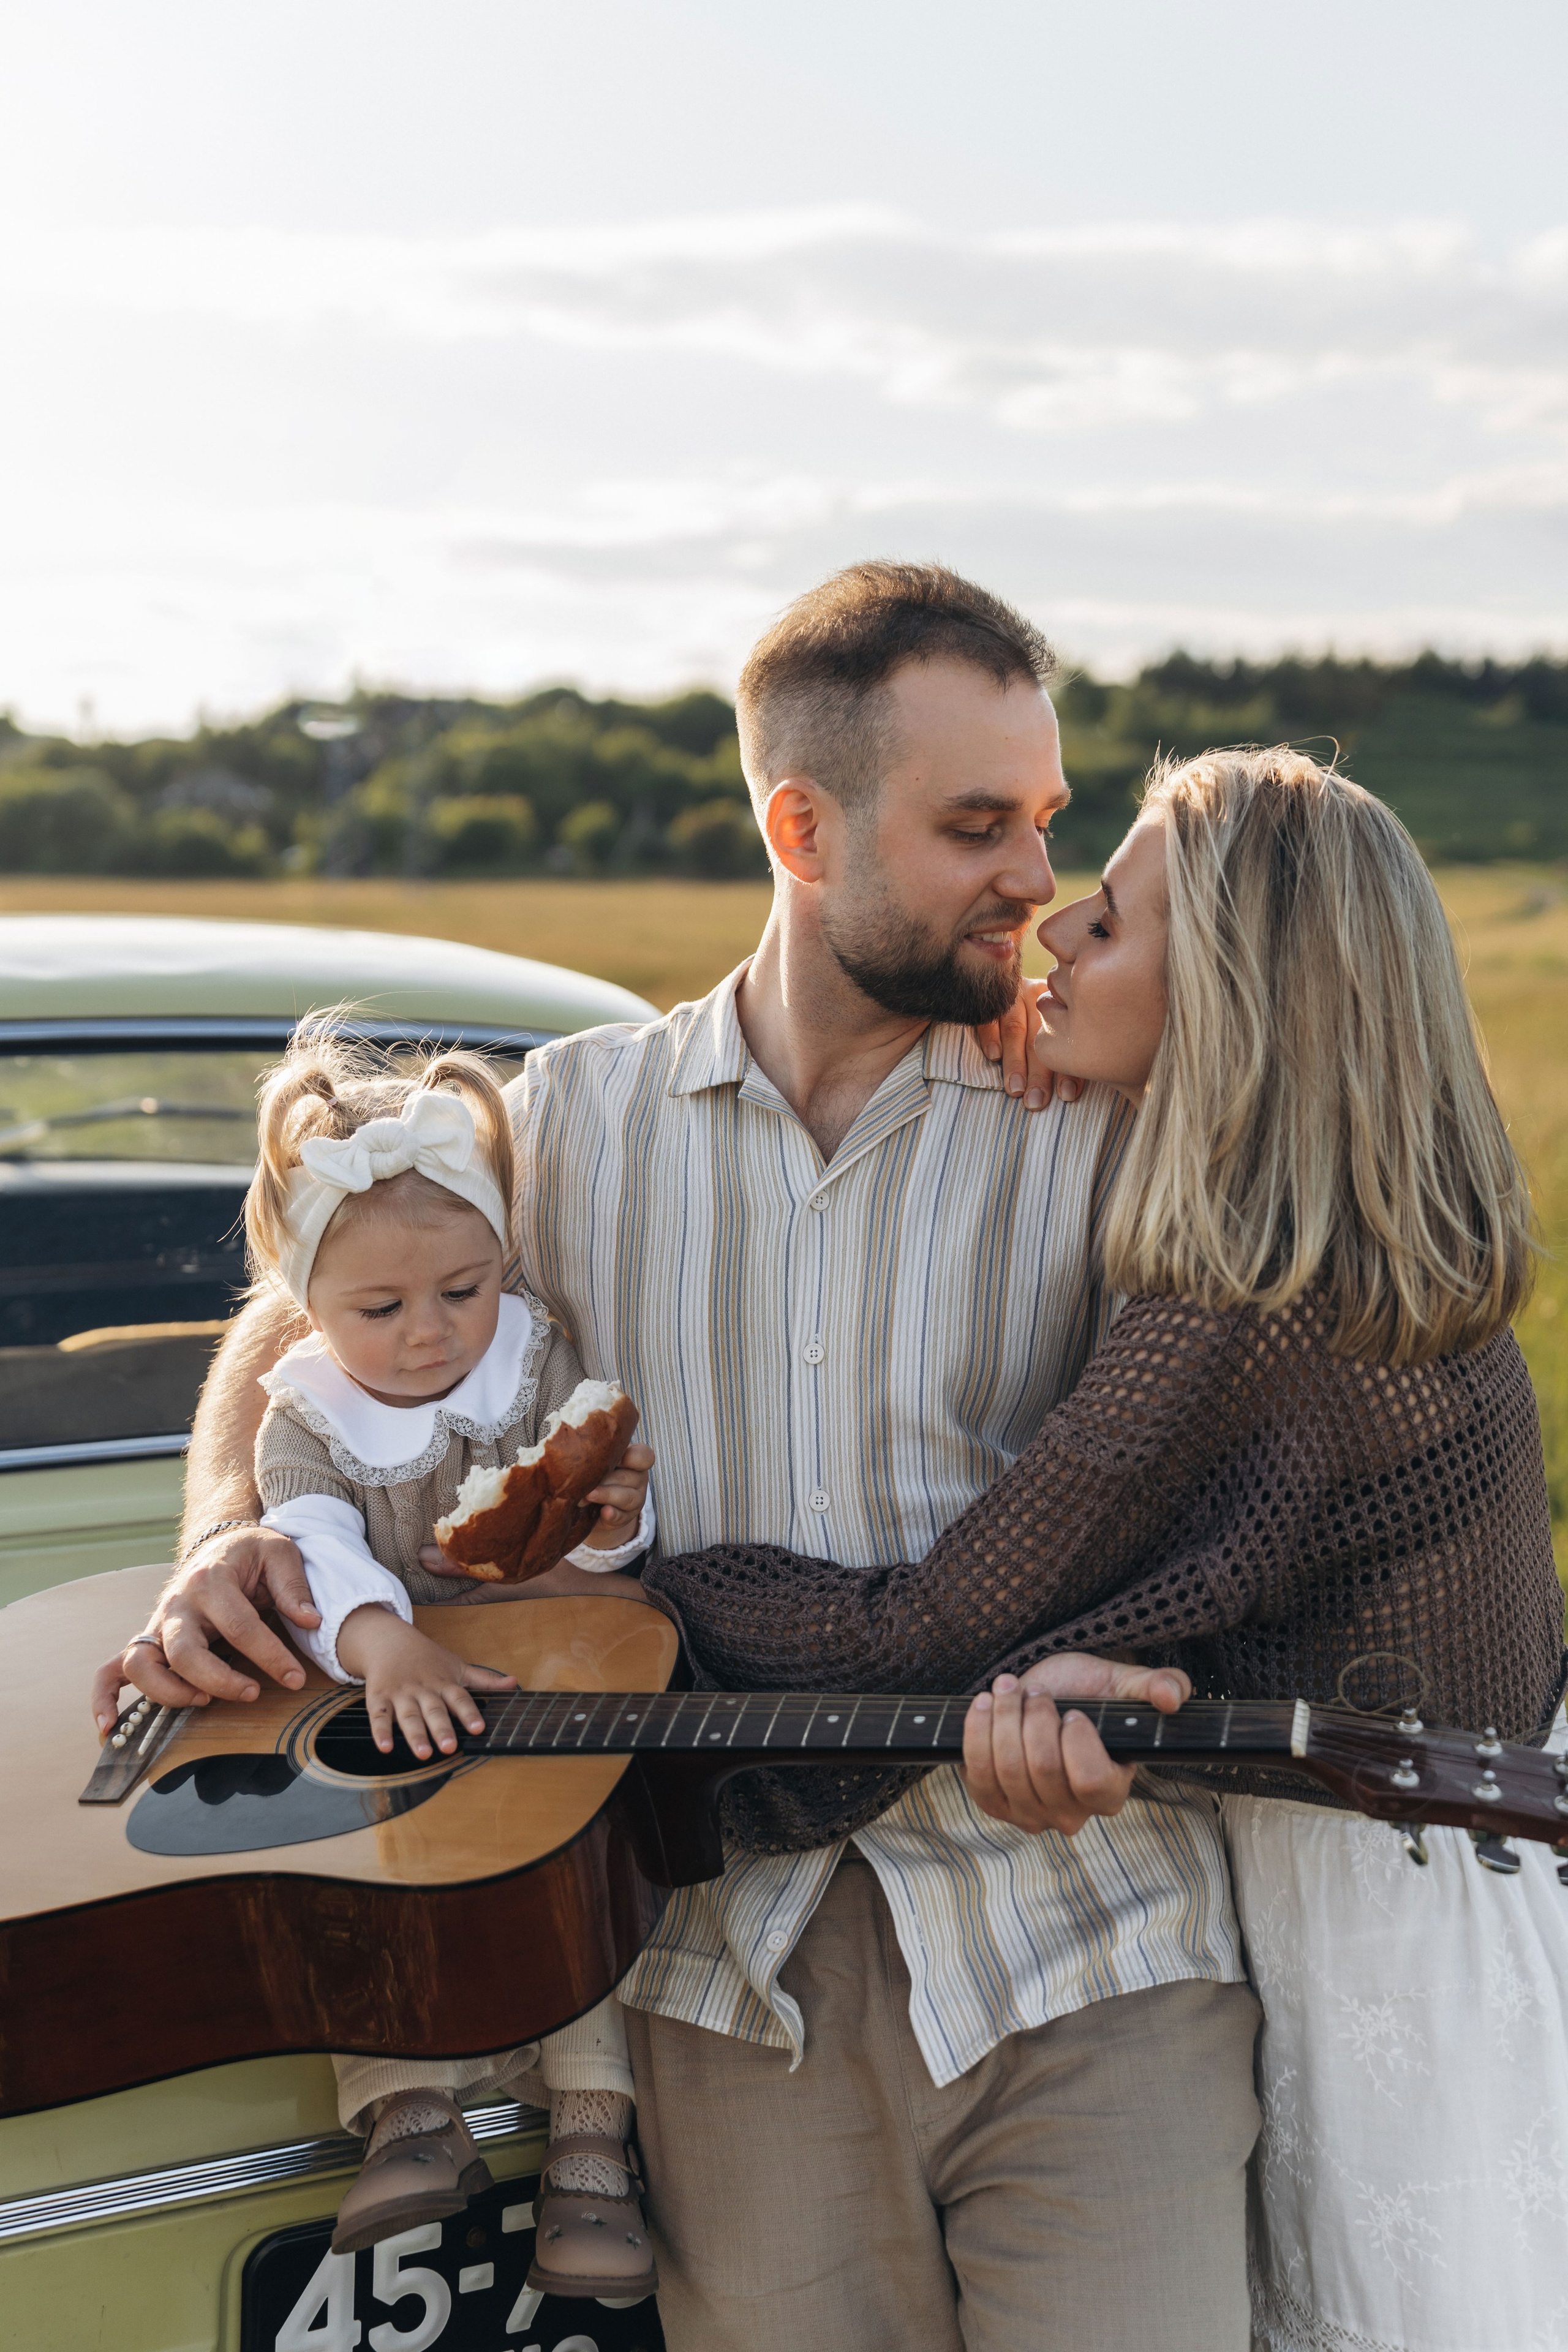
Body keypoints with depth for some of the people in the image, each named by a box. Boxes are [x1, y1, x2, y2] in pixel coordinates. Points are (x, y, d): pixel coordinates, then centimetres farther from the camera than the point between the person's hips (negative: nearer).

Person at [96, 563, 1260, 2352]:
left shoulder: (1099, 1124, 3)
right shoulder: (578, 1117, 9)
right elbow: (286, 1341, 20)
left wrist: (1076, 1666, -20)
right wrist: (224, 1546, 1)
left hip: (1078, 1951, -1)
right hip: (736, 1974, 1)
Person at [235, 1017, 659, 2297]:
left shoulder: (545, 1361, 1)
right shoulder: (304, 1421, 2)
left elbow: (606, 1552, -2)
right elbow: (313, 1548, -17)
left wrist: (612, 1517, -29)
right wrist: (381, 1640, -39)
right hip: (381, 1713, 1)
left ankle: (594, 2139, -21)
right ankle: (413, 2109, -23)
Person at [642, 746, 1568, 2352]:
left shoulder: (1236, 1330, -30)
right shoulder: (1384, 1249, 0)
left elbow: (923, 1634, -23)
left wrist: (617, 1566, -12)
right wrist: (1057, 1676, -21)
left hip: (1400, 1920, -8)